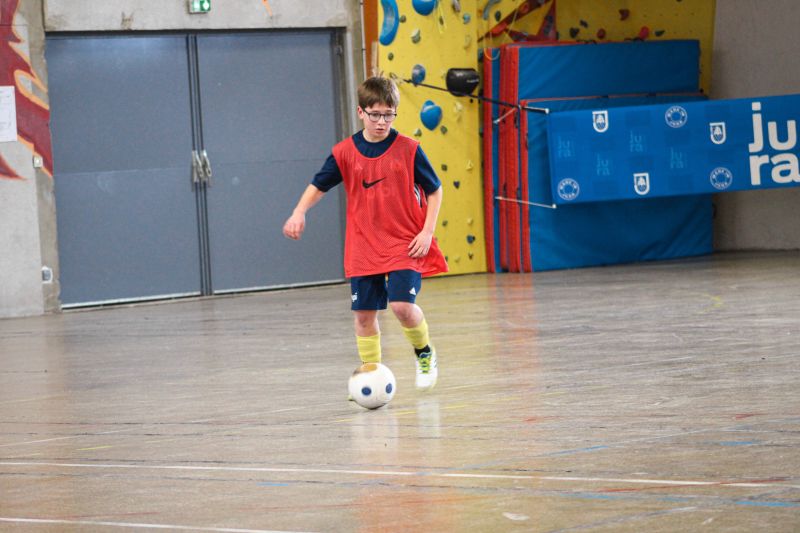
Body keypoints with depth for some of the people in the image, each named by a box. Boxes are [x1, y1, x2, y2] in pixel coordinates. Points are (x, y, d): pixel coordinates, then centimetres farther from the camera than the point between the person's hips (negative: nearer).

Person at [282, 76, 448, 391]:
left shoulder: (408, 149, -6)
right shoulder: (345, 153, -1)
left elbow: (434, 190, 2)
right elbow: (319, 186, 10)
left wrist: (427, 231, -6)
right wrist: (299, 212, -8)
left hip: (405, 244, -3)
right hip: (363, 247, 3)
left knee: (402, 304, -17)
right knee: (364, 313, 2)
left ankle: (424, 353, 11)